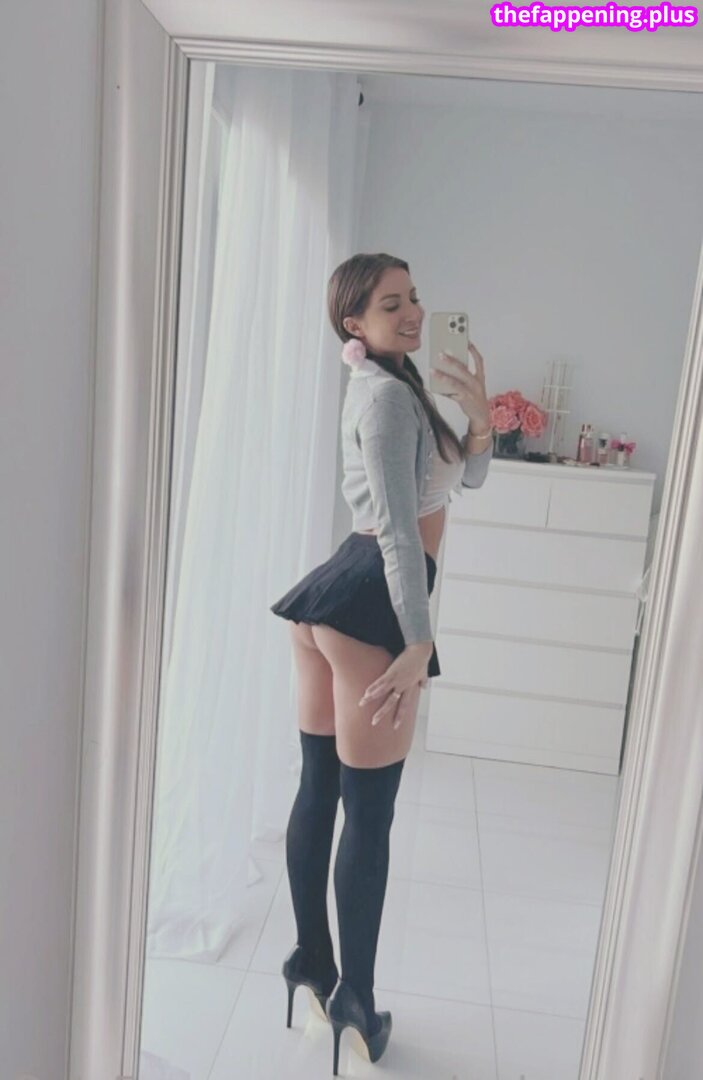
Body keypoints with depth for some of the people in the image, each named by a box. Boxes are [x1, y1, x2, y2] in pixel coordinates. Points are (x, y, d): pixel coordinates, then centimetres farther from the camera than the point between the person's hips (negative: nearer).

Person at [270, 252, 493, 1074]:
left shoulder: (393, 385, 19)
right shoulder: (388, 393, -11)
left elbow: (469, 477, 19)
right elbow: (399, 527, -20)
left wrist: (478, 414, 1)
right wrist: (417, 645, -22)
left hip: (335, 592, 10)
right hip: (370, 603, -10)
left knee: (318, 789, 15)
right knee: (368, 813, 1)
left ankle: (311, 959, 30)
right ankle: (354, 995, 15)